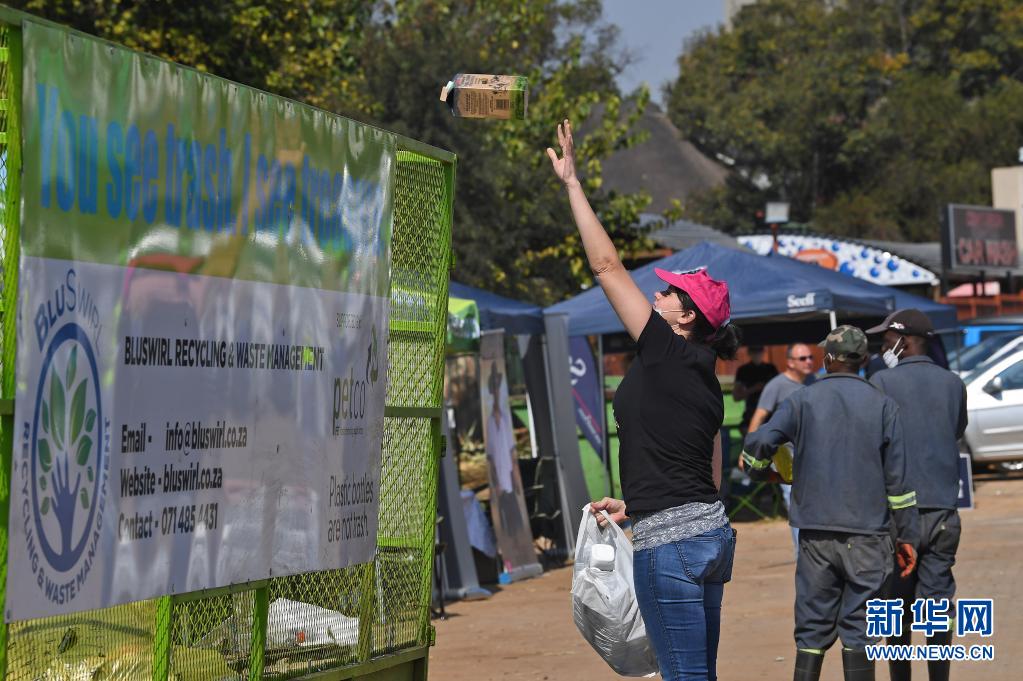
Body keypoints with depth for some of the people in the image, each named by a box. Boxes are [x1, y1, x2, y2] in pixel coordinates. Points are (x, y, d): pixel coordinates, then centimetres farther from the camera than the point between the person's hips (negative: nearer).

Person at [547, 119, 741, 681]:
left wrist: (571, 183, -1)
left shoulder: (666, 353, -9)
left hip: (670, 544, -9)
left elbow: (606, 265, -7)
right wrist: (634, 506, 25)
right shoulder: (706, 384, 15)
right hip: (710, 530, 9)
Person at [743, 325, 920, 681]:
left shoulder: (803, 401, 2)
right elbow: (897, 478, 1)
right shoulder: (882, 405, 3)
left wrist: (761, 470, 13)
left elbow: (759, 442, -10)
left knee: (812, 628, 6)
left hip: (816, 533, 1)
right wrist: (906, 536, 6)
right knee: (858, 628, 1)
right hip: (866, 533, -1)